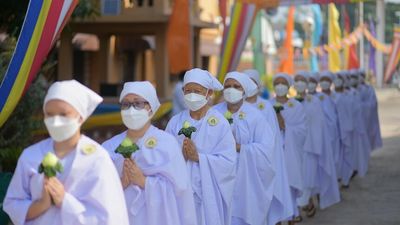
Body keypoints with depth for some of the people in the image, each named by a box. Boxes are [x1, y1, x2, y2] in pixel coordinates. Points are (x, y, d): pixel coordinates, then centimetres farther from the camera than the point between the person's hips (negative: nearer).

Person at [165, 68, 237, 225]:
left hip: (209, 196, -2)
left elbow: (228, 161, -10)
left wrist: (198, 157, -16)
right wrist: (180, 155, -19)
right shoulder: (175, 122, 4)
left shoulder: (219, 123, -4)